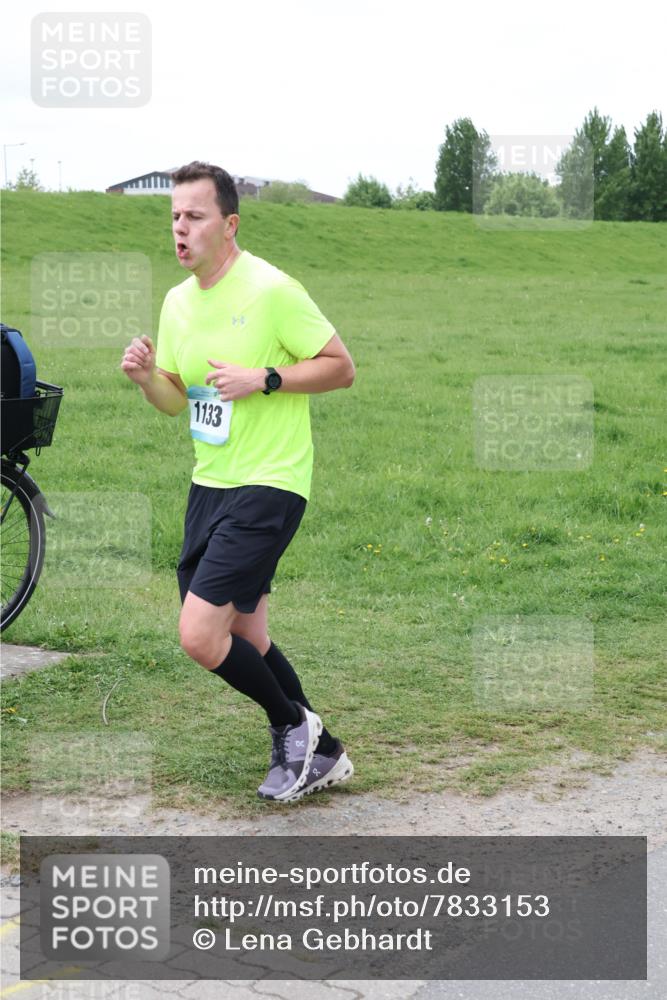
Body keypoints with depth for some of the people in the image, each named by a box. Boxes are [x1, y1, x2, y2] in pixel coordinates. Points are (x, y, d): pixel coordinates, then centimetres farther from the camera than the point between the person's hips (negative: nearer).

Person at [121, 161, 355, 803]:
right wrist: (146, 376, -4)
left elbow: (341, 368, -9)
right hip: (209, 485, 8)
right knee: (245, 638, 13)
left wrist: (264, 379, -20)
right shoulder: (177, 301, 9)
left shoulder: (271, 290, -13)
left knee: (199, 636, -14)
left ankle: (293, 725, 12)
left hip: (267, 486, -8)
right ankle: (320, 755, 30)